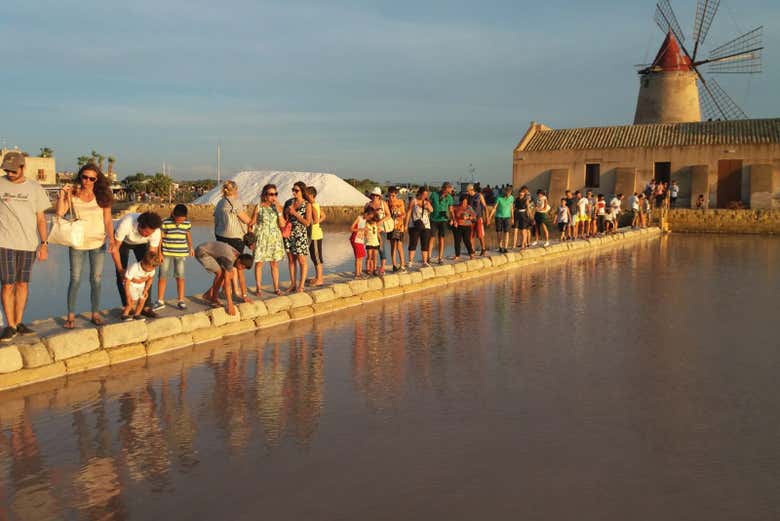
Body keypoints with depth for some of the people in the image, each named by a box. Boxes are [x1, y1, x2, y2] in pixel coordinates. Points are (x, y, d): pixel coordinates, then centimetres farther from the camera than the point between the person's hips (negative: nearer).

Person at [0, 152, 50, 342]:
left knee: (23, 284, 7)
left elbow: (41, 219, 9)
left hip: (28, 244, 2)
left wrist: (44, 243, 4)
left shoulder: (35, 188, 7)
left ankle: (19, 323, 15)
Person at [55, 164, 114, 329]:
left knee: (96, 279, 7)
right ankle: (71, 315, 10)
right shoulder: (72, 194, -5)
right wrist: (62, 195, -19)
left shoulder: (102, 196, -2)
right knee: (75, 279, 3)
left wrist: (111, 238, -11)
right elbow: (59, 213, -11)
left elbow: (108, 219, -1)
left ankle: (95, 314, 17)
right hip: (77, 242, -1)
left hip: (98, 242, 1)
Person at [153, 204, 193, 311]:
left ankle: (180, 300, 14)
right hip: (166, 253, -2)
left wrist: (191, 248, 23)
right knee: (163, 276, 2)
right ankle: (160, 301, 10)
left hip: (181, 254, 2)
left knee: (180, 277, 4)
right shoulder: (165, 223, -9)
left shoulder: (187, 223, 0)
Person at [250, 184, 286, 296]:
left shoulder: (278, 207, 3)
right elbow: (251, 224, 0)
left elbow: (282, 224, -3)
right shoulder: (259, 207, -5)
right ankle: (258, 288, 10)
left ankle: (276, 288, 14)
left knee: (274, 264, 6)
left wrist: (279, 211, -13)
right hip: (261, 238, -3)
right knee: (259, 263, 0)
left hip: (275, 238, 3)